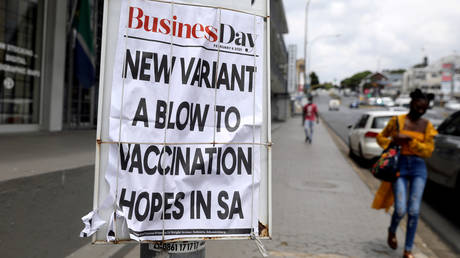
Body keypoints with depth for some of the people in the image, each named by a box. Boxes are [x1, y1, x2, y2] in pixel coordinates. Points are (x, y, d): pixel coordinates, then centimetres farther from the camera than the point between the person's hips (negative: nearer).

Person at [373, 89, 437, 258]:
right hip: (400, 166, -2)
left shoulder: (427, 125, 5)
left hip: (418, 168, 2)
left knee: (414, 211, -2)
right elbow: (381, 137, 11)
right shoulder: (397, 121, 0)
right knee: (400, 210, -9)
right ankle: (392, 231, 27)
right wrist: (392, 143, -8)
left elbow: (428, 151, -1)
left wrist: (410, 139, -14)